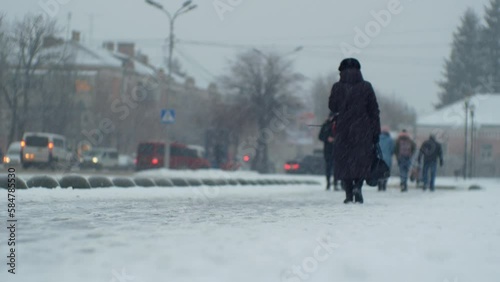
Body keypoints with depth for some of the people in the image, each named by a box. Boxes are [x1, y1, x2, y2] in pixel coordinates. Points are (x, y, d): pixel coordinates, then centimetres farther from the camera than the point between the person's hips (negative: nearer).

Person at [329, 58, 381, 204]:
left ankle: (349, 194, 2)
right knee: (362, 160, 8)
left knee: (344, 161, 7)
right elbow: (374, 111, 0)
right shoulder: (366, 87, -2)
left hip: (343, 130, 0)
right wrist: (376, 132, 5)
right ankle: (358, 186, -15)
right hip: (362, 131, 0)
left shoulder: (337, 87, -2)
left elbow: (332, 107, 8)